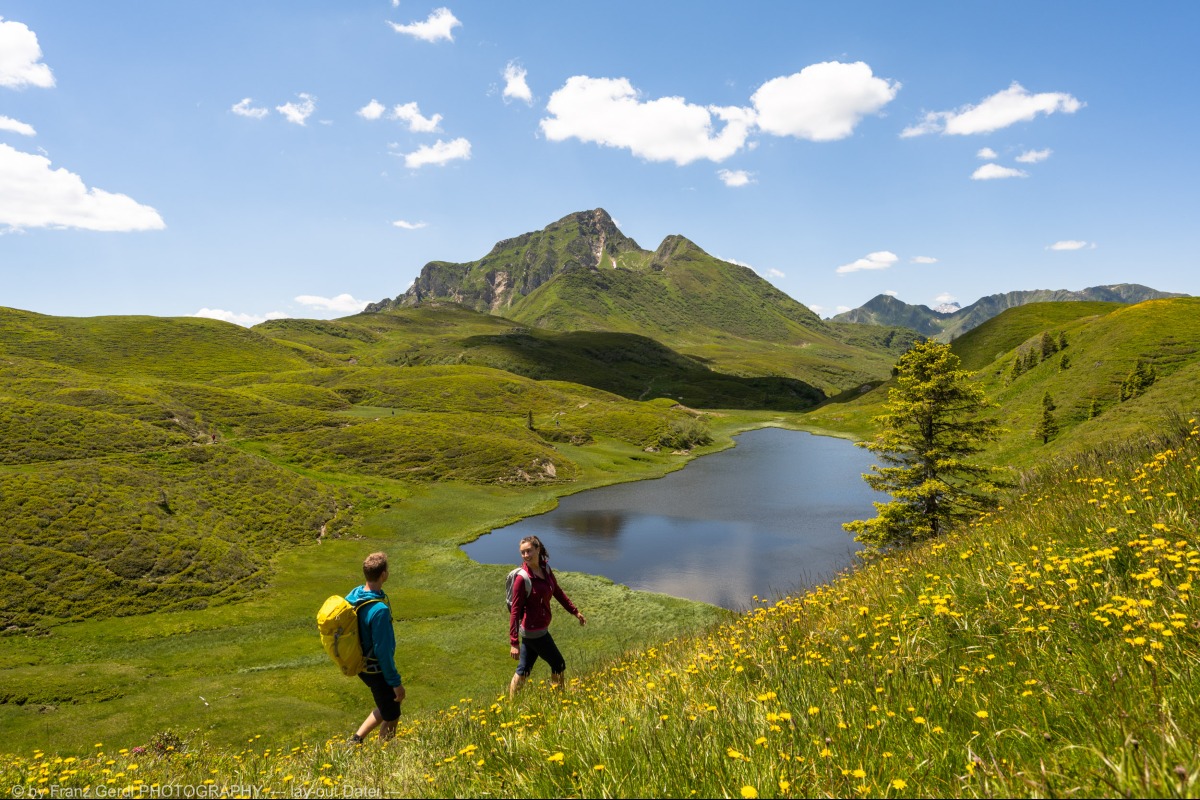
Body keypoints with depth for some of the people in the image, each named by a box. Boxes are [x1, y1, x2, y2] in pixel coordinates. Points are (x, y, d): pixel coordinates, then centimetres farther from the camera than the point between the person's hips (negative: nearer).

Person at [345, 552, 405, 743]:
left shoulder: (353, 594, -6)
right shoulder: (380, 610, -32)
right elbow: (383, 651, -27)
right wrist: (396, 682, -16)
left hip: (360, 663, 8)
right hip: (377, 669, -8)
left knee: (386, 706, 27)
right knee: (391, 716, 12)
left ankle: (357, 738, 28)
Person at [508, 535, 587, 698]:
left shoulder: (545, 569, 0)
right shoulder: (522, 578, -21)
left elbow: (558, 592, 15)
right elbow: (515, 611, -20)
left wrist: (575, 612, 17)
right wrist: (513, 643, -21)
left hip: (539, 629, 6)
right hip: (534, 631, -6)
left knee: (524, 670, 16)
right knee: (558, 665, 9)